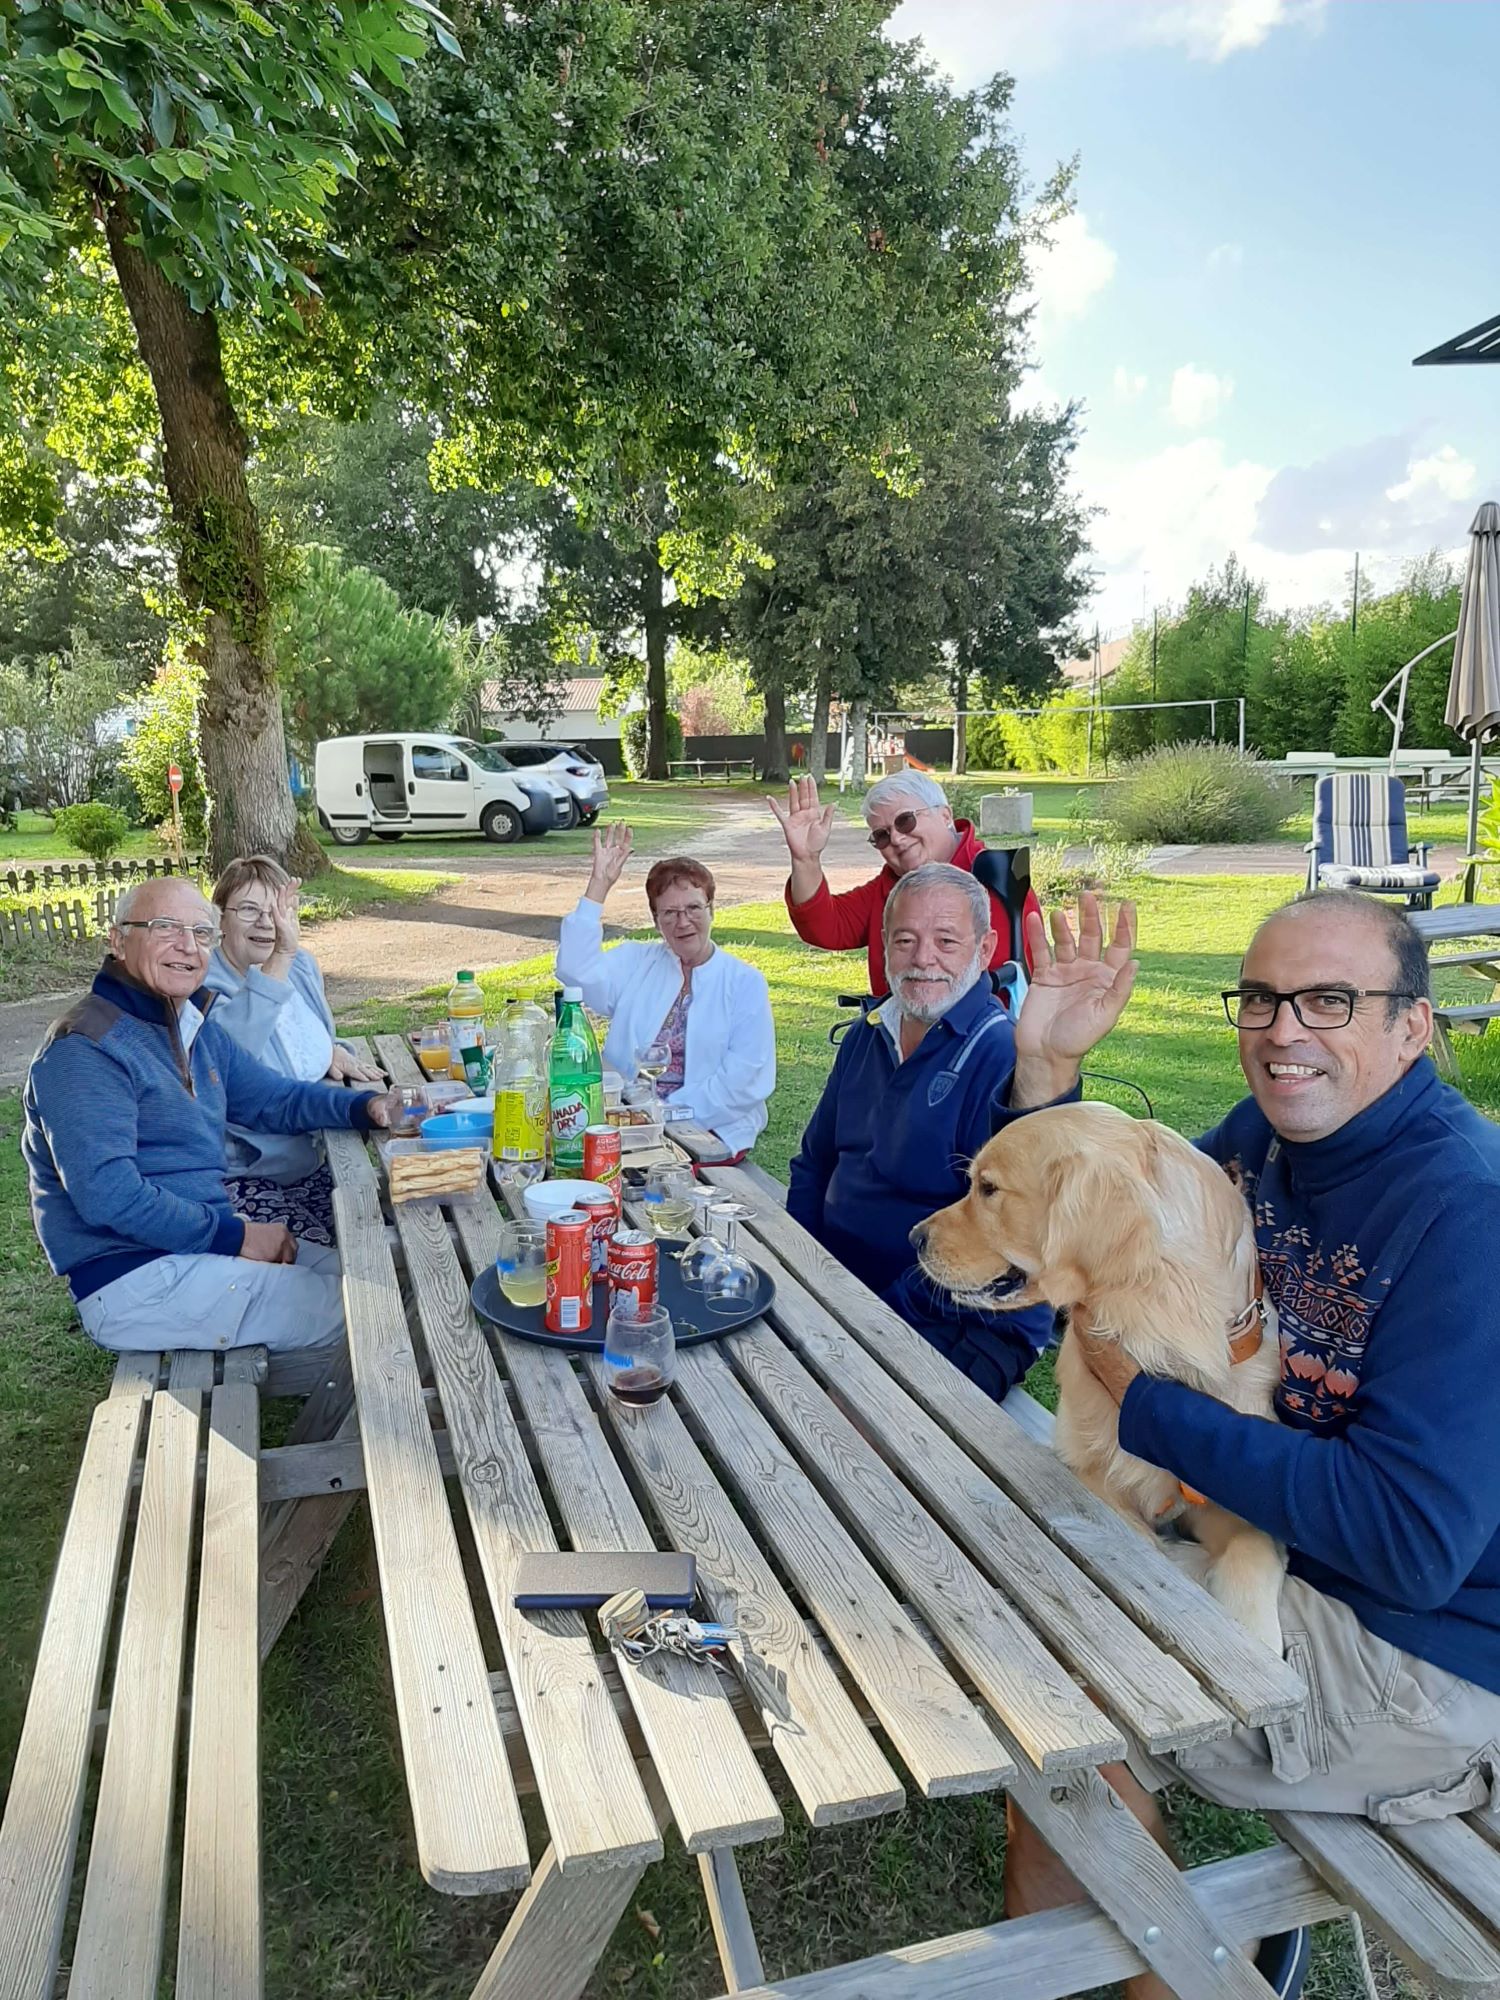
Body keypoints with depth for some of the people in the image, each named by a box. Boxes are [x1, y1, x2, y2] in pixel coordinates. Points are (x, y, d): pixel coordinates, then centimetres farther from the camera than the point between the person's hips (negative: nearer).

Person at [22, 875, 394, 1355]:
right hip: (131, 1280, -9)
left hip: (201, 1244, 9)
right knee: (346, 1312, -12)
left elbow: (276, 1098, 15)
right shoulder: (83, 1049, -17)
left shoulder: (197, 1030, 12)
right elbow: (108, 1194, -25)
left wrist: (365, 1105, -4)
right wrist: (233, 1235, -19)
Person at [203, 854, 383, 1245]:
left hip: (313, 1166, 7)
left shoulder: (302, 967, 8)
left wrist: (334, 1051, 2)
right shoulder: (204, 984, -14)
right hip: (243, 1179, -6)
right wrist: (280, 960, -43)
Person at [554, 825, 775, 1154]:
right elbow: (576, 970, -7)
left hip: (713, 1129, -3)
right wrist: (599, 884, -8)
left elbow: (745, 1080, -7)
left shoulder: (746, 983, 3)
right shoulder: (636, 964, 12)